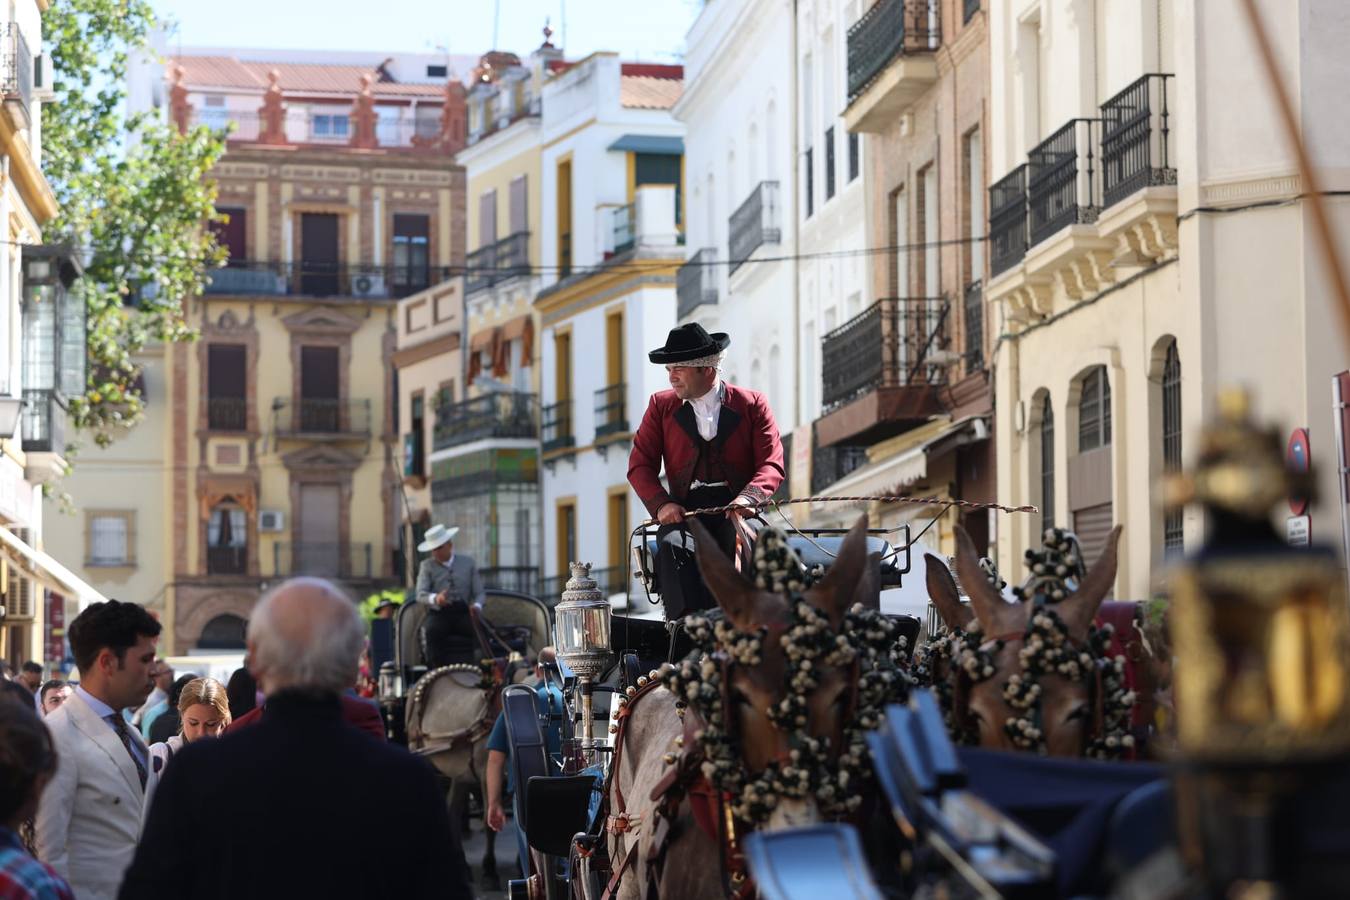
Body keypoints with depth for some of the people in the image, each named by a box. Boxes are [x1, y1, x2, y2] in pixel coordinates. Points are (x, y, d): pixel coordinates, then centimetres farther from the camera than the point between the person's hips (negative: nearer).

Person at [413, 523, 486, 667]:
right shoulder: (427, 566, 13)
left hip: (463, 613, 1)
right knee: (431, 630, -35)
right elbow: (421, 593, -1)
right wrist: (435, 598, -25)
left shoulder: (468, 563, 17)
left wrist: (476, 607, -12)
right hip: (439, 613, -1)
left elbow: (478, 593, 12)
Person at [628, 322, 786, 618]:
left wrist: (747, 497, -20)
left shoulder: (752, 404, 9)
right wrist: (662, 504, -10)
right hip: (686, 510, 1)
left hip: (736, 508, -1)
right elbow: (640, 464, 9)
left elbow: (771, 465, 1)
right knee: (672, 546, -33)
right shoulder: (661, 405, 15)